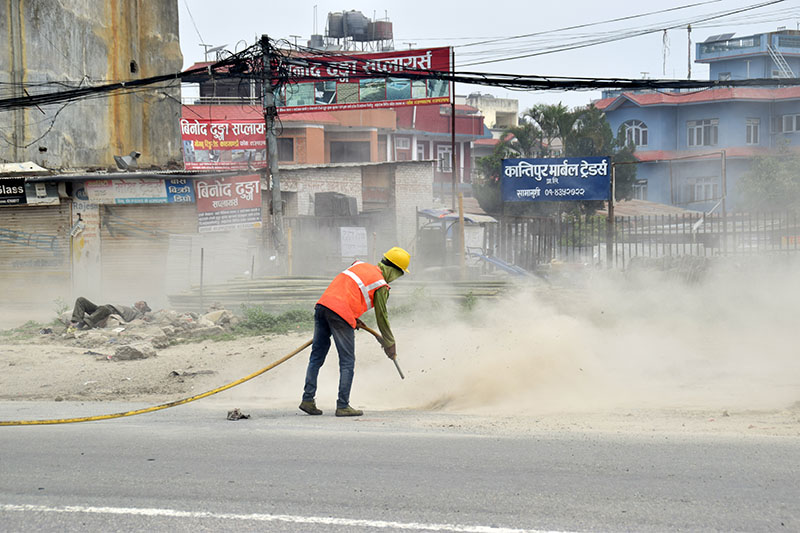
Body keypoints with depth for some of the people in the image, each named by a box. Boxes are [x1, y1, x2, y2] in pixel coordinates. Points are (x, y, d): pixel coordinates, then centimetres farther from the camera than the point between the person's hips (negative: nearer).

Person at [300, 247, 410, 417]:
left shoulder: (359, 265, 22)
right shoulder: (381, 286, 3)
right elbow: (382, 318, 10)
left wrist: (354, 319, 33)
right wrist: (390, 345, 23)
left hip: (322, 305, 7)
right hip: (341, 314, -7)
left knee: (317, 356, 12)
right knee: (347, 362, 2)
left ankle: (308, 399, 11)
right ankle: (343, 406, 2)